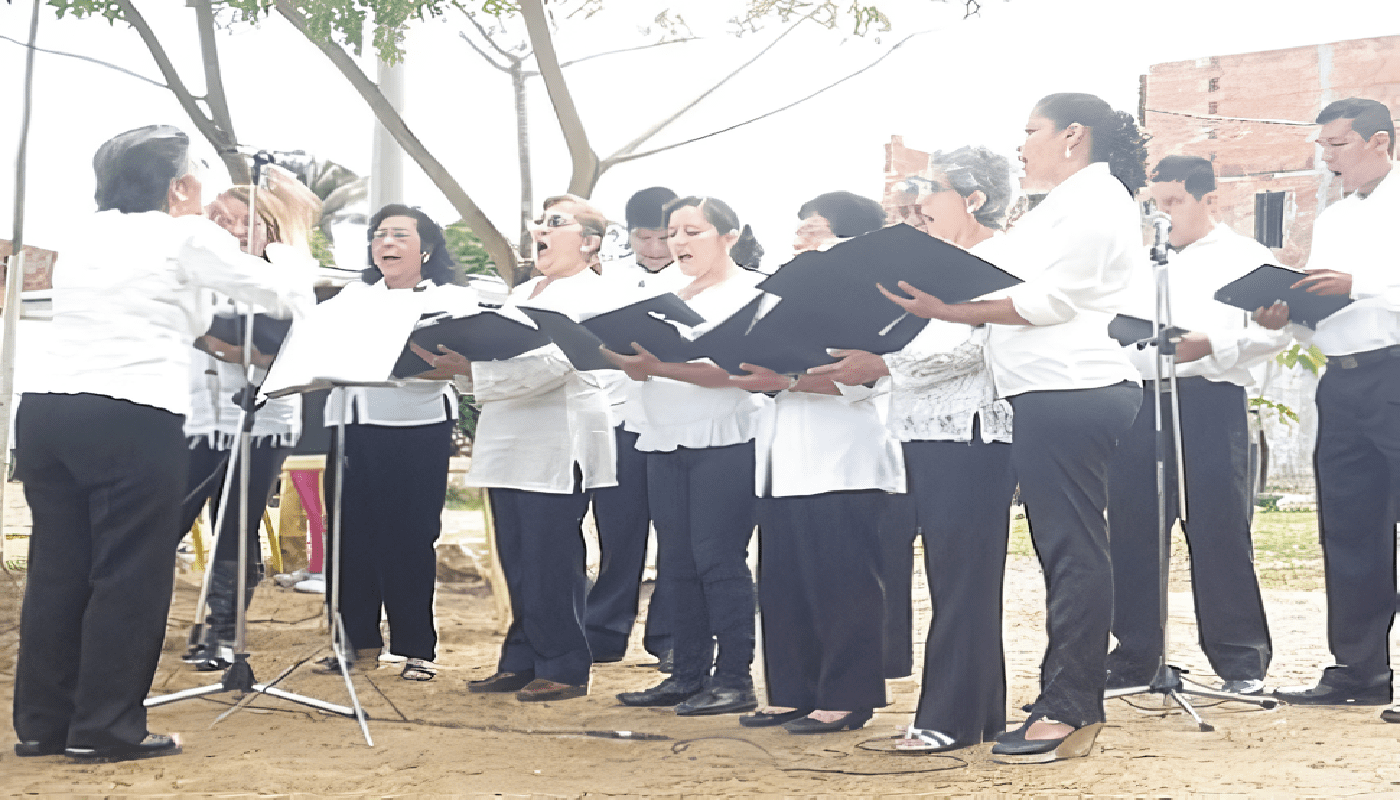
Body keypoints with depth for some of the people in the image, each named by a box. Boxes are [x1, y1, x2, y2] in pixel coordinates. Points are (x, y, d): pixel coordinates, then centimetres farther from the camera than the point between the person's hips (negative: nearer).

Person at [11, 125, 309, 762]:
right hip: (132, 423, -7)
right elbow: (286, 295, 8)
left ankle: (41, 723, 18)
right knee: (129, 576, 0)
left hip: (46, 411, 7)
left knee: (57, 570, 12)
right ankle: (106, 729, 3)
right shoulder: (185, 237, 0)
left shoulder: (84, 235, 20)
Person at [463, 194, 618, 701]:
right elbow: (493, 354, 21)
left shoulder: (589, 294, -6)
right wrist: (461, 362, 0)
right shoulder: (522, 294, 23)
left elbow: (552, 364, -19)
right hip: (511, 445, 8)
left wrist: (476, 373, -22)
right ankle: (522, 661, 17)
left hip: (557, 446, -8)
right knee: (517, 562, 9)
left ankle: (563, 669, 3)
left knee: (550, 562, -6)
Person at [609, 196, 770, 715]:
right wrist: (627, 358, -6)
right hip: (665, 441, 7)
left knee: (718, 558, -8)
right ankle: (689, 675, 14)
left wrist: (661, 366, -23)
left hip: (726, 439, -7)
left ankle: (734, 679, -2)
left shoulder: (753, 291, -2)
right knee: (677, 562, 7)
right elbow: (646, 360, 17)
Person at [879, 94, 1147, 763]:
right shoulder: (1069, 203, 26)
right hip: (1055, 391, 11)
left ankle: (1068, 711, -6)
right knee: (1065, 548, 10)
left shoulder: (1093, 198, -7)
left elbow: (1050, 300, -16)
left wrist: (946, 309, -16)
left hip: (1067, 393, -11)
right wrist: (949, 302, 7)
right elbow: (1034, 297, 19)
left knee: (1071, 551, -8)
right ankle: (1070, 700, 15)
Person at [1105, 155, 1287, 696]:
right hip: (1137, 401, 5)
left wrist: (1210, 344, -19)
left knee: (1219, 532, -4)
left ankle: (1241, 662, 5)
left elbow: (1275, 330, -6)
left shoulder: (1244, 257, 5)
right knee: (1131, 531, 5)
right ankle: (1134, 657, 14)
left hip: (1209, 401, -5)